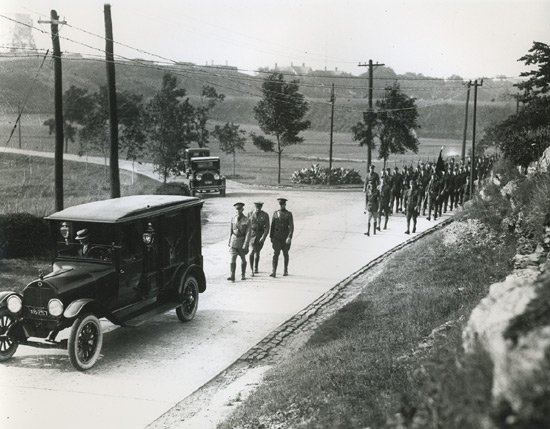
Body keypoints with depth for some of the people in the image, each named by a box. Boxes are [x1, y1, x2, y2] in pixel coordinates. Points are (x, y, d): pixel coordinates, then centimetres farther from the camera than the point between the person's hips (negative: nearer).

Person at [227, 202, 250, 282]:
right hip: (234, 240, 2)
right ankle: (232, 276, -15)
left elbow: (248, 233, -14)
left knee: (243, 259, 13)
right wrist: (229, 241, 13)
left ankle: (243, 275, 29)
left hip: (242, 240, -2)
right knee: (233, 258, -10)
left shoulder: (246, 220, -11)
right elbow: (231, 230, 11)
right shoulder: (233, 218, 0)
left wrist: (245, 245, -21)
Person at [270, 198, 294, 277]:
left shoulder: (289, 214, -1)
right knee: (276, 253, -10)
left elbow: (291, 226, -8)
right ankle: (274, 272, -17)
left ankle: (285, 270, 27)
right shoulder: (275, 213, 7)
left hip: (285, 237, -1)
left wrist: (290, 237, -19)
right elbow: (272, 226, 11)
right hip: (276, 237, 1)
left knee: (285, 254, 12)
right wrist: (271, 237, 9)